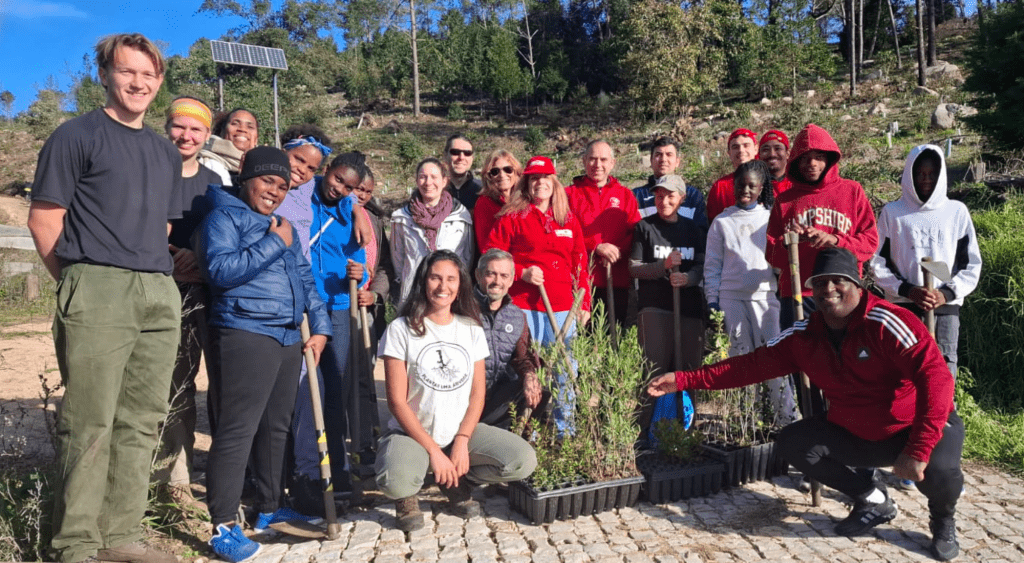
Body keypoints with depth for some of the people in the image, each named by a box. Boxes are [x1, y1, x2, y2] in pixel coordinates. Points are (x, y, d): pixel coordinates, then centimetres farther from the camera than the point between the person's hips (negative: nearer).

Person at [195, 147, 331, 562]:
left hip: (289, 337, 8)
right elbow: (220, 269, -17)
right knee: (237, 430, -9)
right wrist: (273, 244, -13)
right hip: (246, 334, -8)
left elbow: (305, 278, 22)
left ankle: (269, 509, 26)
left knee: (276, 427, 14)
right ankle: (223, 526, -2)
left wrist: (320, 326, 11)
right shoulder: (223, 218, -1)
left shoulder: (283, 226, 22)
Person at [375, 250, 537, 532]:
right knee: (395, 482, -36)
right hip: (412, 434, -4)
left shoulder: (472, 329, 6)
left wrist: (461, 442, -11)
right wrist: (434, 451, -15)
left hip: (463, 431, 4)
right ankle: (406, 494, 5)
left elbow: (478, 394, 4)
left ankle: (458, 483, 10)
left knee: (524, 461, -18)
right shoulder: (401, 329, -7)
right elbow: (397, 401, -9)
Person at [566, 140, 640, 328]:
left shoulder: (625, 195, 16)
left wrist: (618, 250, -11)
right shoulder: (570, 194, 8)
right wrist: (597, 246, -14)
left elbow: (637, 233, 7)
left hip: (616, 279, 2)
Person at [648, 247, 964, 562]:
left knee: (937, 468, -34)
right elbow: (752, 365, -7)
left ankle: (943, 520, 7)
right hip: (855, 434, 5)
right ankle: (873, 501, 12)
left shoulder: (886, 323, -25)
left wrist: (918, 449, -41)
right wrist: (683, 380, -15)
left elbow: (936, 378, -33)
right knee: (792, 442, -10)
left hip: (914, 429, -5)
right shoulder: (804, 336, -7)